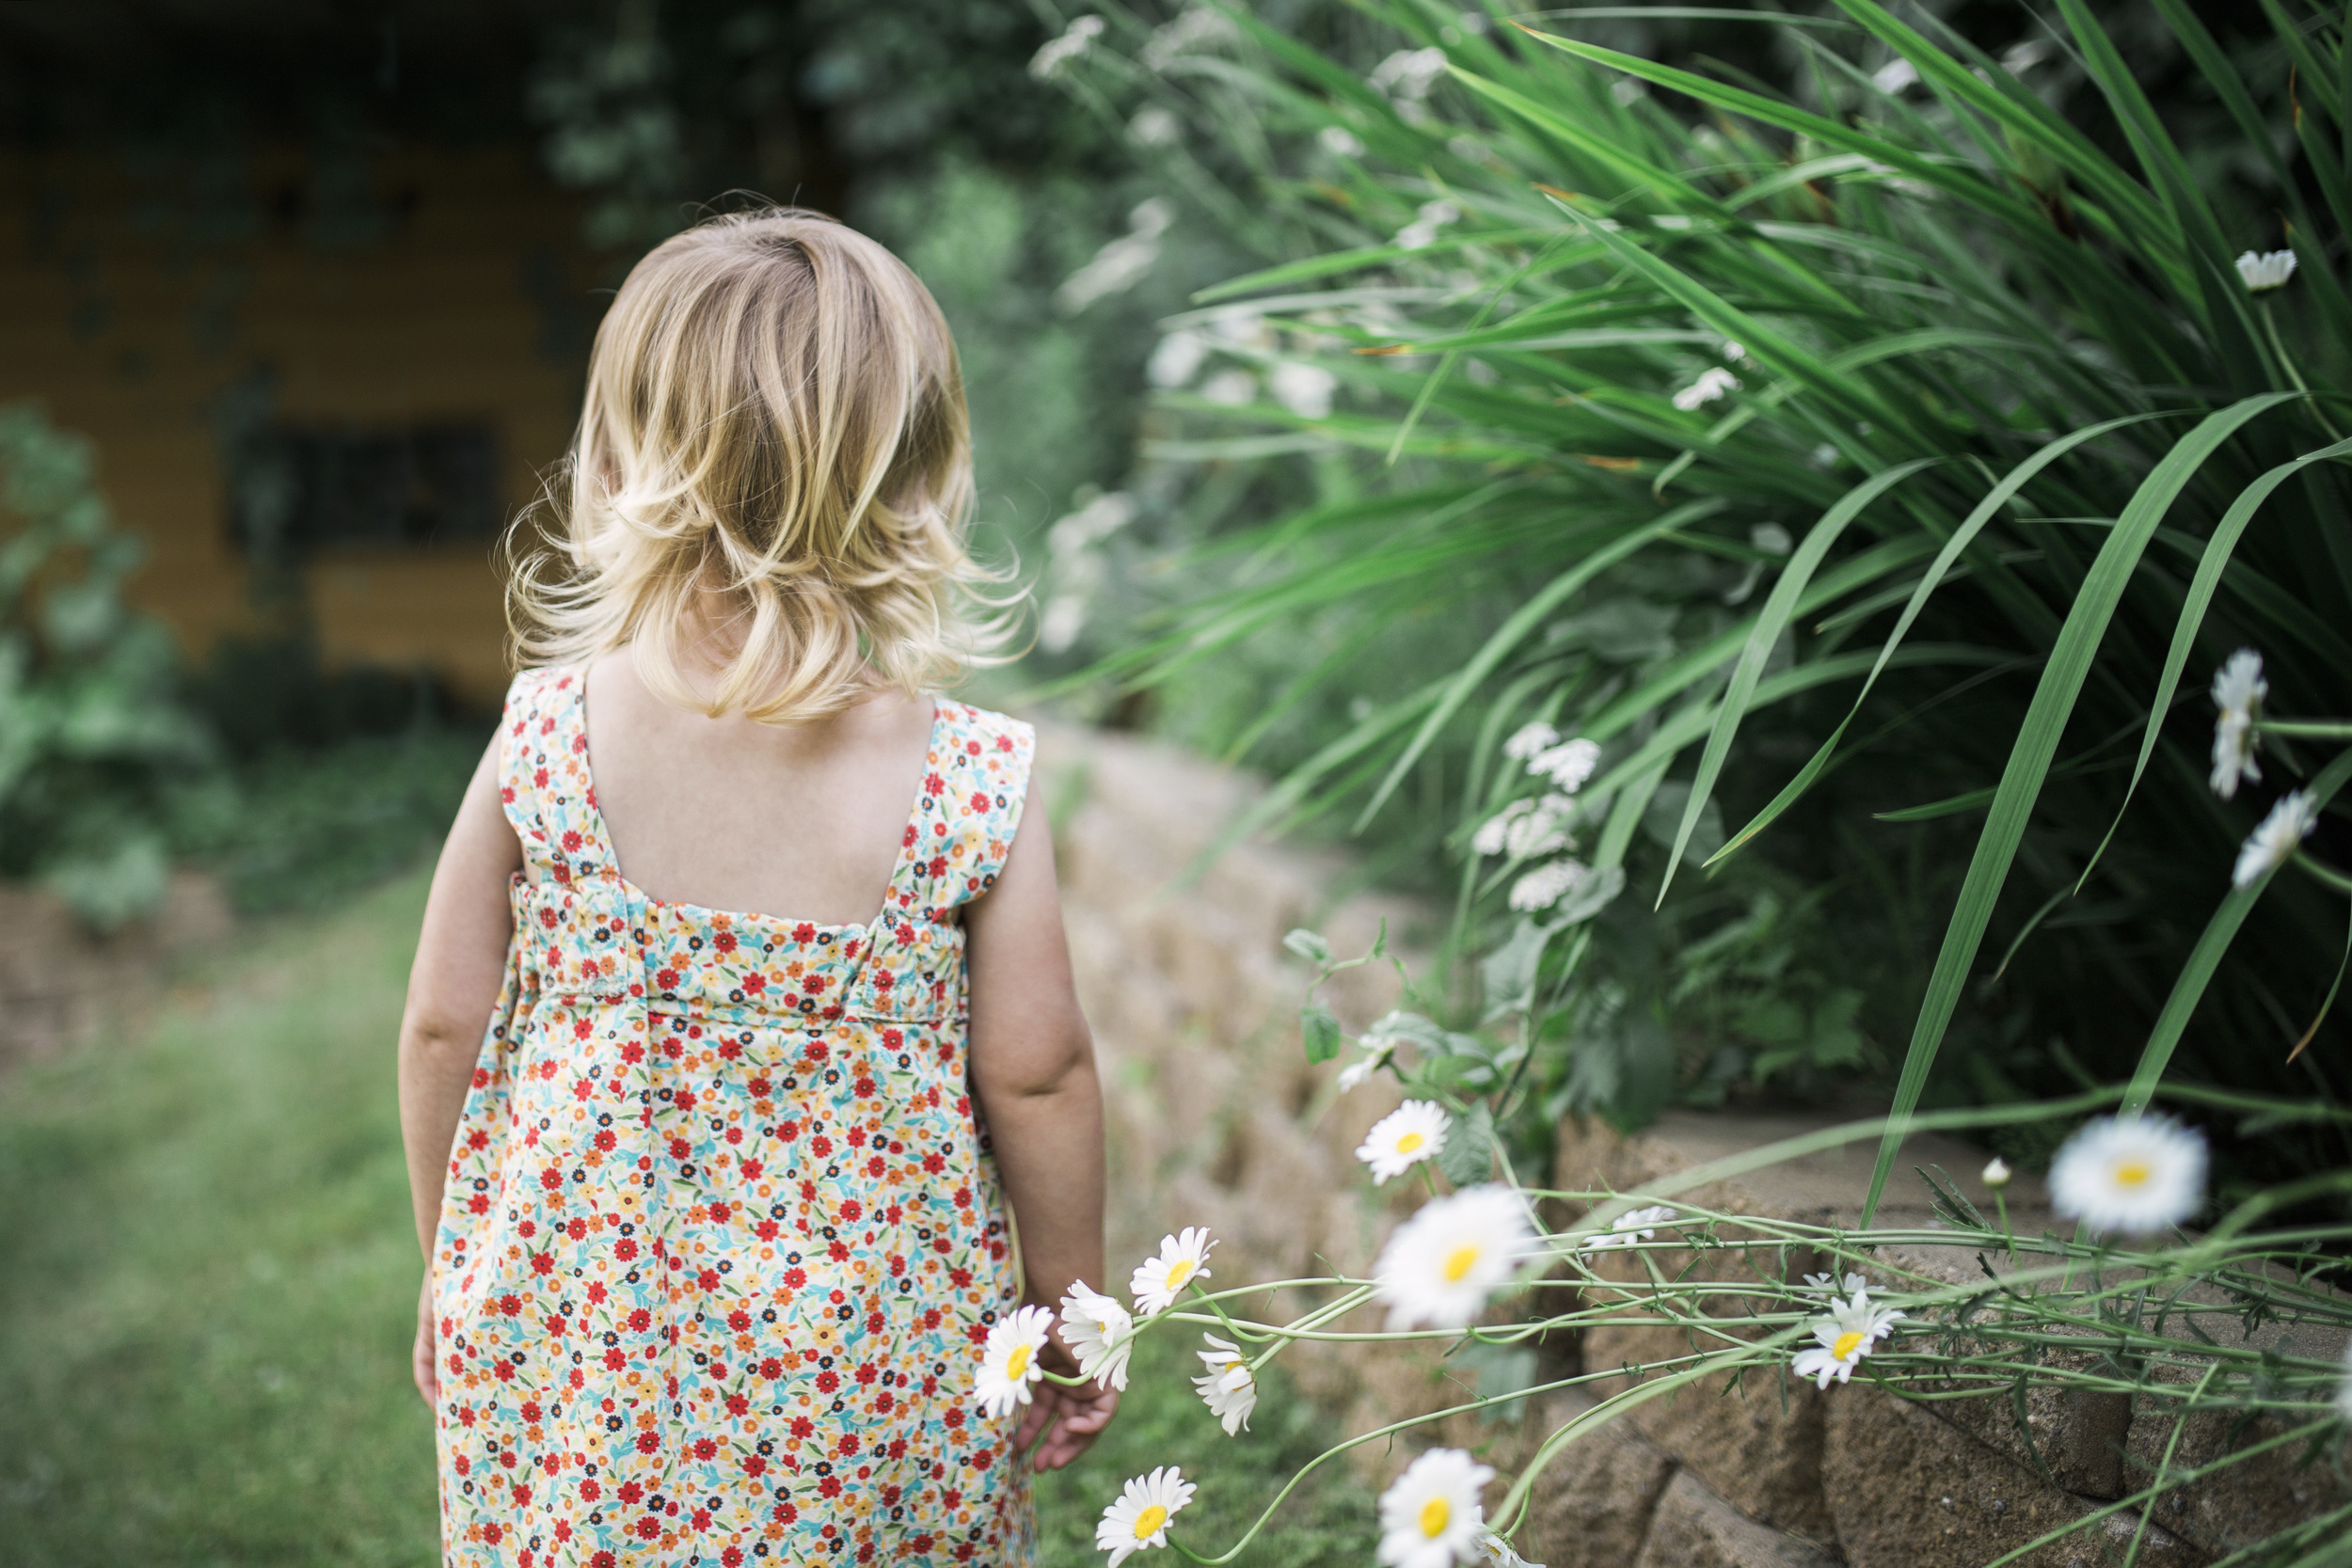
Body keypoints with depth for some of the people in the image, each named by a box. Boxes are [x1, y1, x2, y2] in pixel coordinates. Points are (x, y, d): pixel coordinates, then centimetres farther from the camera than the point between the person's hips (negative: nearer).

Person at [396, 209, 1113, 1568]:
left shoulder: (545, 741, -12)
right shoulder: (973, 789, -16)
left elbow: (442, 1032, -3)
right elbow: (1040, 1079, -9)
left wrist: (456, 1273, 14)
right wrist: (1073, 1325, 7)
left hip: (572, 1347, 2)